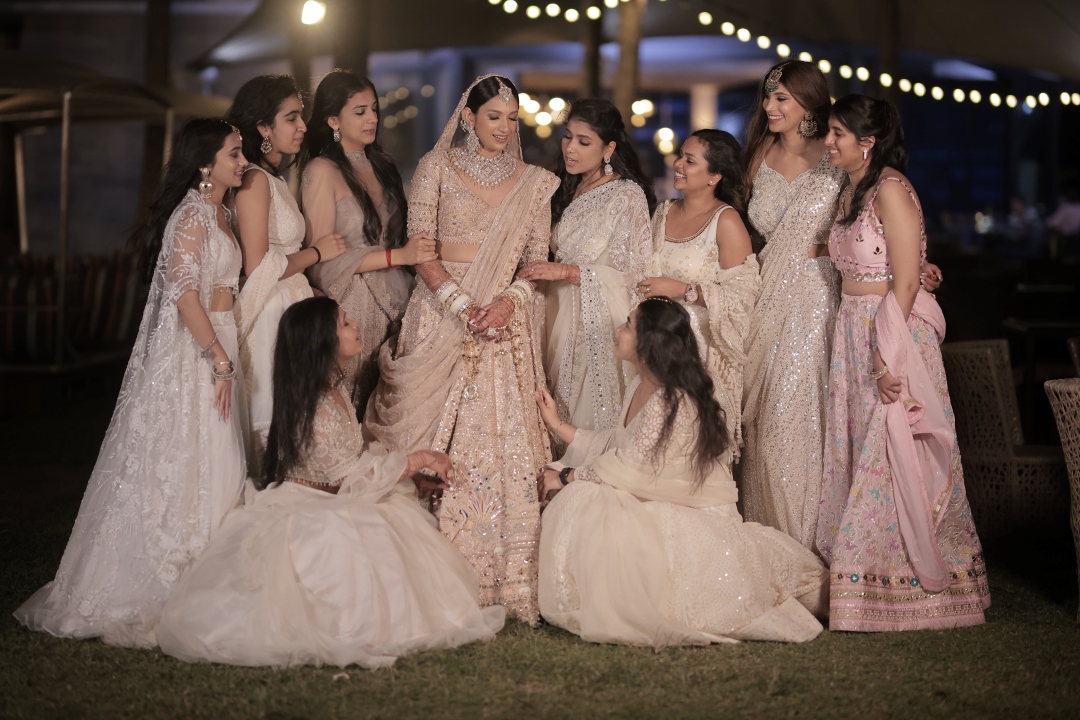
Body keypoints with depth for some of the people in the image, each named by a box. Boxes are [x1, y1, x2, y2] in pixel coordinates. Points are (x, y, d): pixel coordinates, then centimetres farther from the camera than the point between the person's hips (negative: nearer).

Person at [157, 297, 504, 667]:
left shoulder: (335, 392, 7)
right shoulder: (315, 408, -23)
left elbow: (355, 459, 15)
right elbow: (352, 480, -22)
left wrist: (417, 474, 8)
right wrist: (416, 460, -13)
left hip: (332, 509, 9)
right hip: (308, 518, -9)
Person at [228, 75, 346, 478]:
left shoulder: (275, 180, 16)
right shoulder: (255, 180, -13)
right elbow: (258, 268, -18)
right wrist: (316, 253, -7)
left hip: (289, 313, 9)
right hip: (270, 319, -9)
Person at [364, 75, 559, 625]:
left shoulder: (534, 183, 13)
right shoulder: (436, 168, 5)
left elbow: (538, 259, 10)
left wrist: (509, 300, -10)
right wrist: (463, 305, -14)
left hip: (506, 323, 2)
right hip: (440, 316, -2)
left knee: (504, 443, -5)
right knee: (438, 441, -6)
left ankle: (502, 579, -2)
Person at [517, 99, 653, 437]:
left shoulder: (628, 194, -10)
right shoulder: (569, 189, 13)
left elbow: (634, 272, -13)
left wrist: (566, 272, -17)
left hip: (603, 321, -7)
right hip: (564, 315, 7)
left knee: (597, 416, -5)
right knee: (564, 417, 6)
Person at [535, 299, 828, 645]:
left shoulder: (672, 402, -21)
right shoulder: (638, 388, 8)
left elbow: (628, 466, -21)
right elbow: (612, 446, 12)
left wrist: (566, 476, -10)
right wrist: (557, 425, 13)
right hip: (660, 508, 9)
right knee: (580, 500, -6)